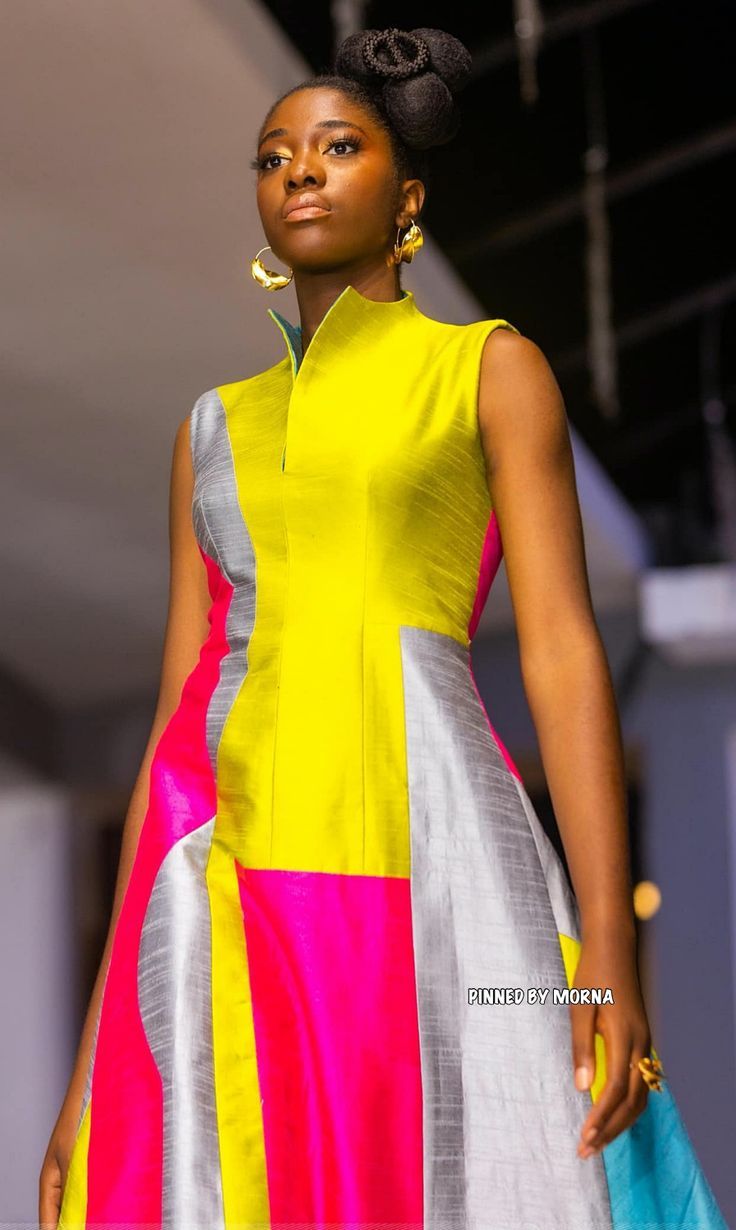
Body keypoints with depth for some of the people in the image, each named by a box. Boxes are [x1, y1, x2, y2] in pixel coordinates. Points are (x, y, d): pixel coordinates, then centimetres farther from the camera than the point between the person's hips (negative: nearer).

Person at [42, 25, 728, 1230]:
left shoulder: (494, 368, 11)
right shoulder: (217, 425, 22)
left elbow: (565, 651, 1)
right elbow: (177, 714, 17)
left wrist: (611, 958, -13)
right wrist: (104, 1050, 9)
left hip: (428, 871, -3)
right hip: (232, 895, 4)